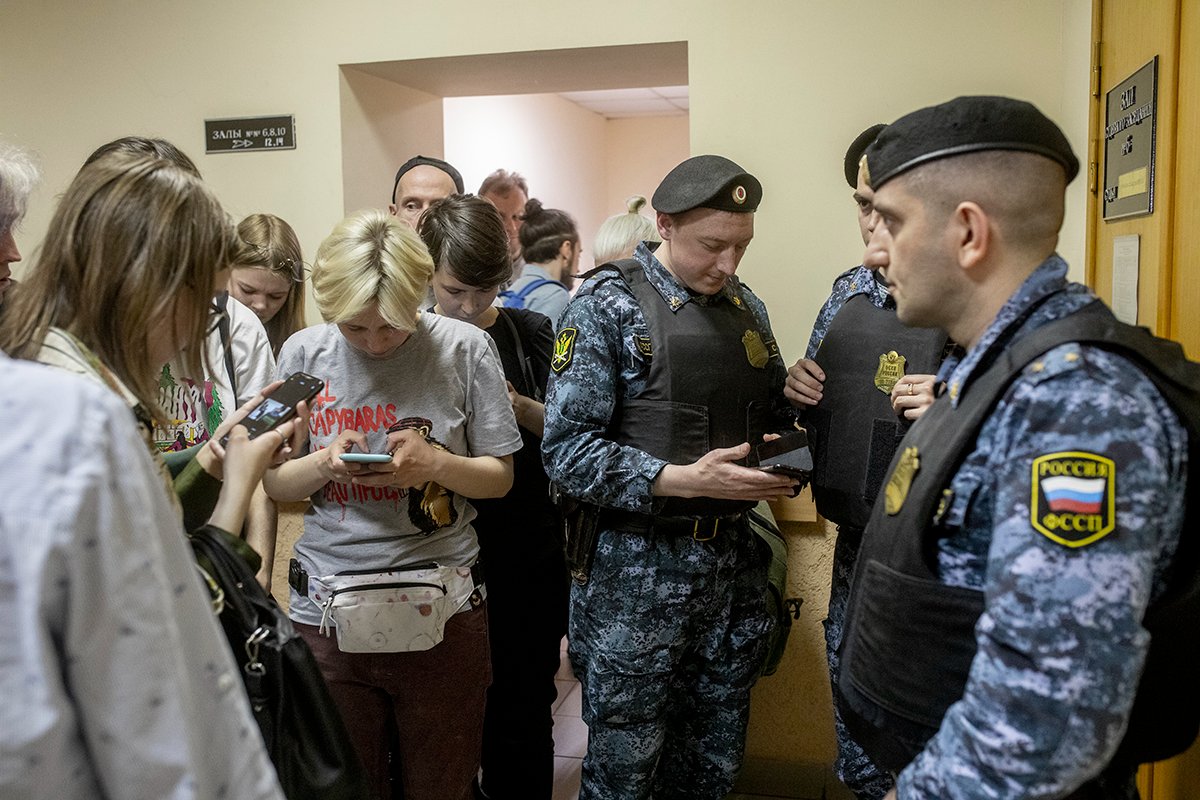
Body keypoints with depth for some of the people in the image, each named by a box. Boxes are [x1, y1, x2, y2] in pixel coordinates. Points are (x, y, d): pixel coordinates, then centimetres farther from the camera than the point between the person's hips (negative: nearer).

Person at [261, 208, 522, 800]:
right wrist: (325, 463, -15)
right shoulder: (303, 354, -1)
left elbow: (500, 476, 0)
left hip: (442, 612, -1)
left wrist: (437, 464, -19)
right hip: (328, 612, 2)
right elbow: (276, 485, 6)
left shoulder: (463, 349, -6)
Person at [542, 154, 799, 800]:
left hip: (735, 566, 6)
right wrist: (686, 481, -23)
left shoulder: (747, 309, 9)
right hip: (636, 571, -5)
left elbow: (776, 418, 19)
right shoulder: (606, 308, -9)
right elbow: (567, 451, -16)